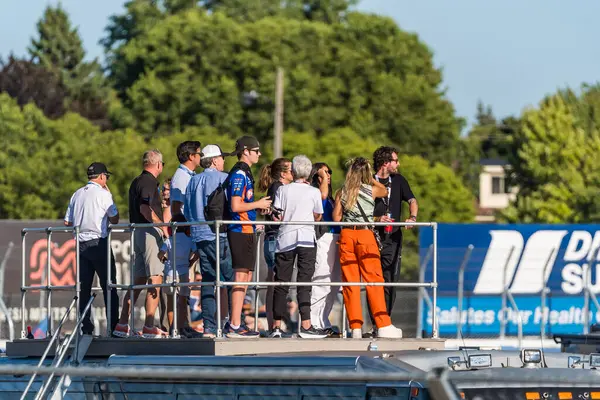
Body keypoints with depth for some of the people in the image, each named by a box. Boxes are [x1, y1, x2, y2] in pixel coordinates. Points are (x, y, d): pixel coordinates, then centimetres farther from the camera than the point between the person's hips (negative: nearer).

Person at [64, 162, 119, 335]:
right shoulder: (103, 194, -7)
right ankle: (113, 326, -6)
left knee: (84, 287, 5)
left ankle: (86, 327, 2)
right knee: (109, 286, -2)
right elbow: (115, 219, 0)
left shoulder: (77, 195, 11)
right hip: (99, 242, -5)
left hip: (81, 243, 5)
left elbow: (67, 222, 11)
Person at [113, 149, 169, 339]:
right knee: (155, 279, -9)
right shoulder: (149, 182, -11)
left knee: (138, 279, 11)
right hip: (149, 231, -10)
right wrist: (162, 225, -21)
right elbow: (145, 208, -24)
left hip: (137, 232, 10)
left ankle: (122, 324, 10)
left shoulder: (137, 181, 19)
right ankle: (149, 326, -12)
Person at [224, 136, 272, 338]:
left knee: (246, 277, 14)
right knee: (241, 277, -9)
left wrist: (259, 206, 11)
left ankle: (234, 324, 19)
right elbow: (235, 206, -20)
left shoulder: (244, 173, 17)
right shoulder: (239, 174, -14)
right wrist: (258, 204, -10)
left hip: (246, 230, 11)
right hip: (241, 231, -11)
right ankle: (235, 326, -9)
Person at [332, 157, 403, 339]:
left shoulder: (342, 193, 4)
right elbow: (384, 191, 22)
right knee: (373, 280, 0)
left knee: (350, 282, 5)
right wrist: (370, 179, 31)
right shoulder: (372, 190, 0)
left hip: (346, 235, 2)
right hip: (365, 235, -2)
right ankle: (383, 326, -4)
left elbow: (336, 218, 3)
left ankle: (355, 327, 1)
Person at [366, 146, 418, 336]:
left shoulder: (398, 180, 14)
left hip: (393, 238, 3)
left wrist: (412, 217, -14)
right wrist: (376, 219, -15)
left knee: (390, 282, 0)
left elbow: (412, 200, 6)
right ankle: (375, 324, -5)